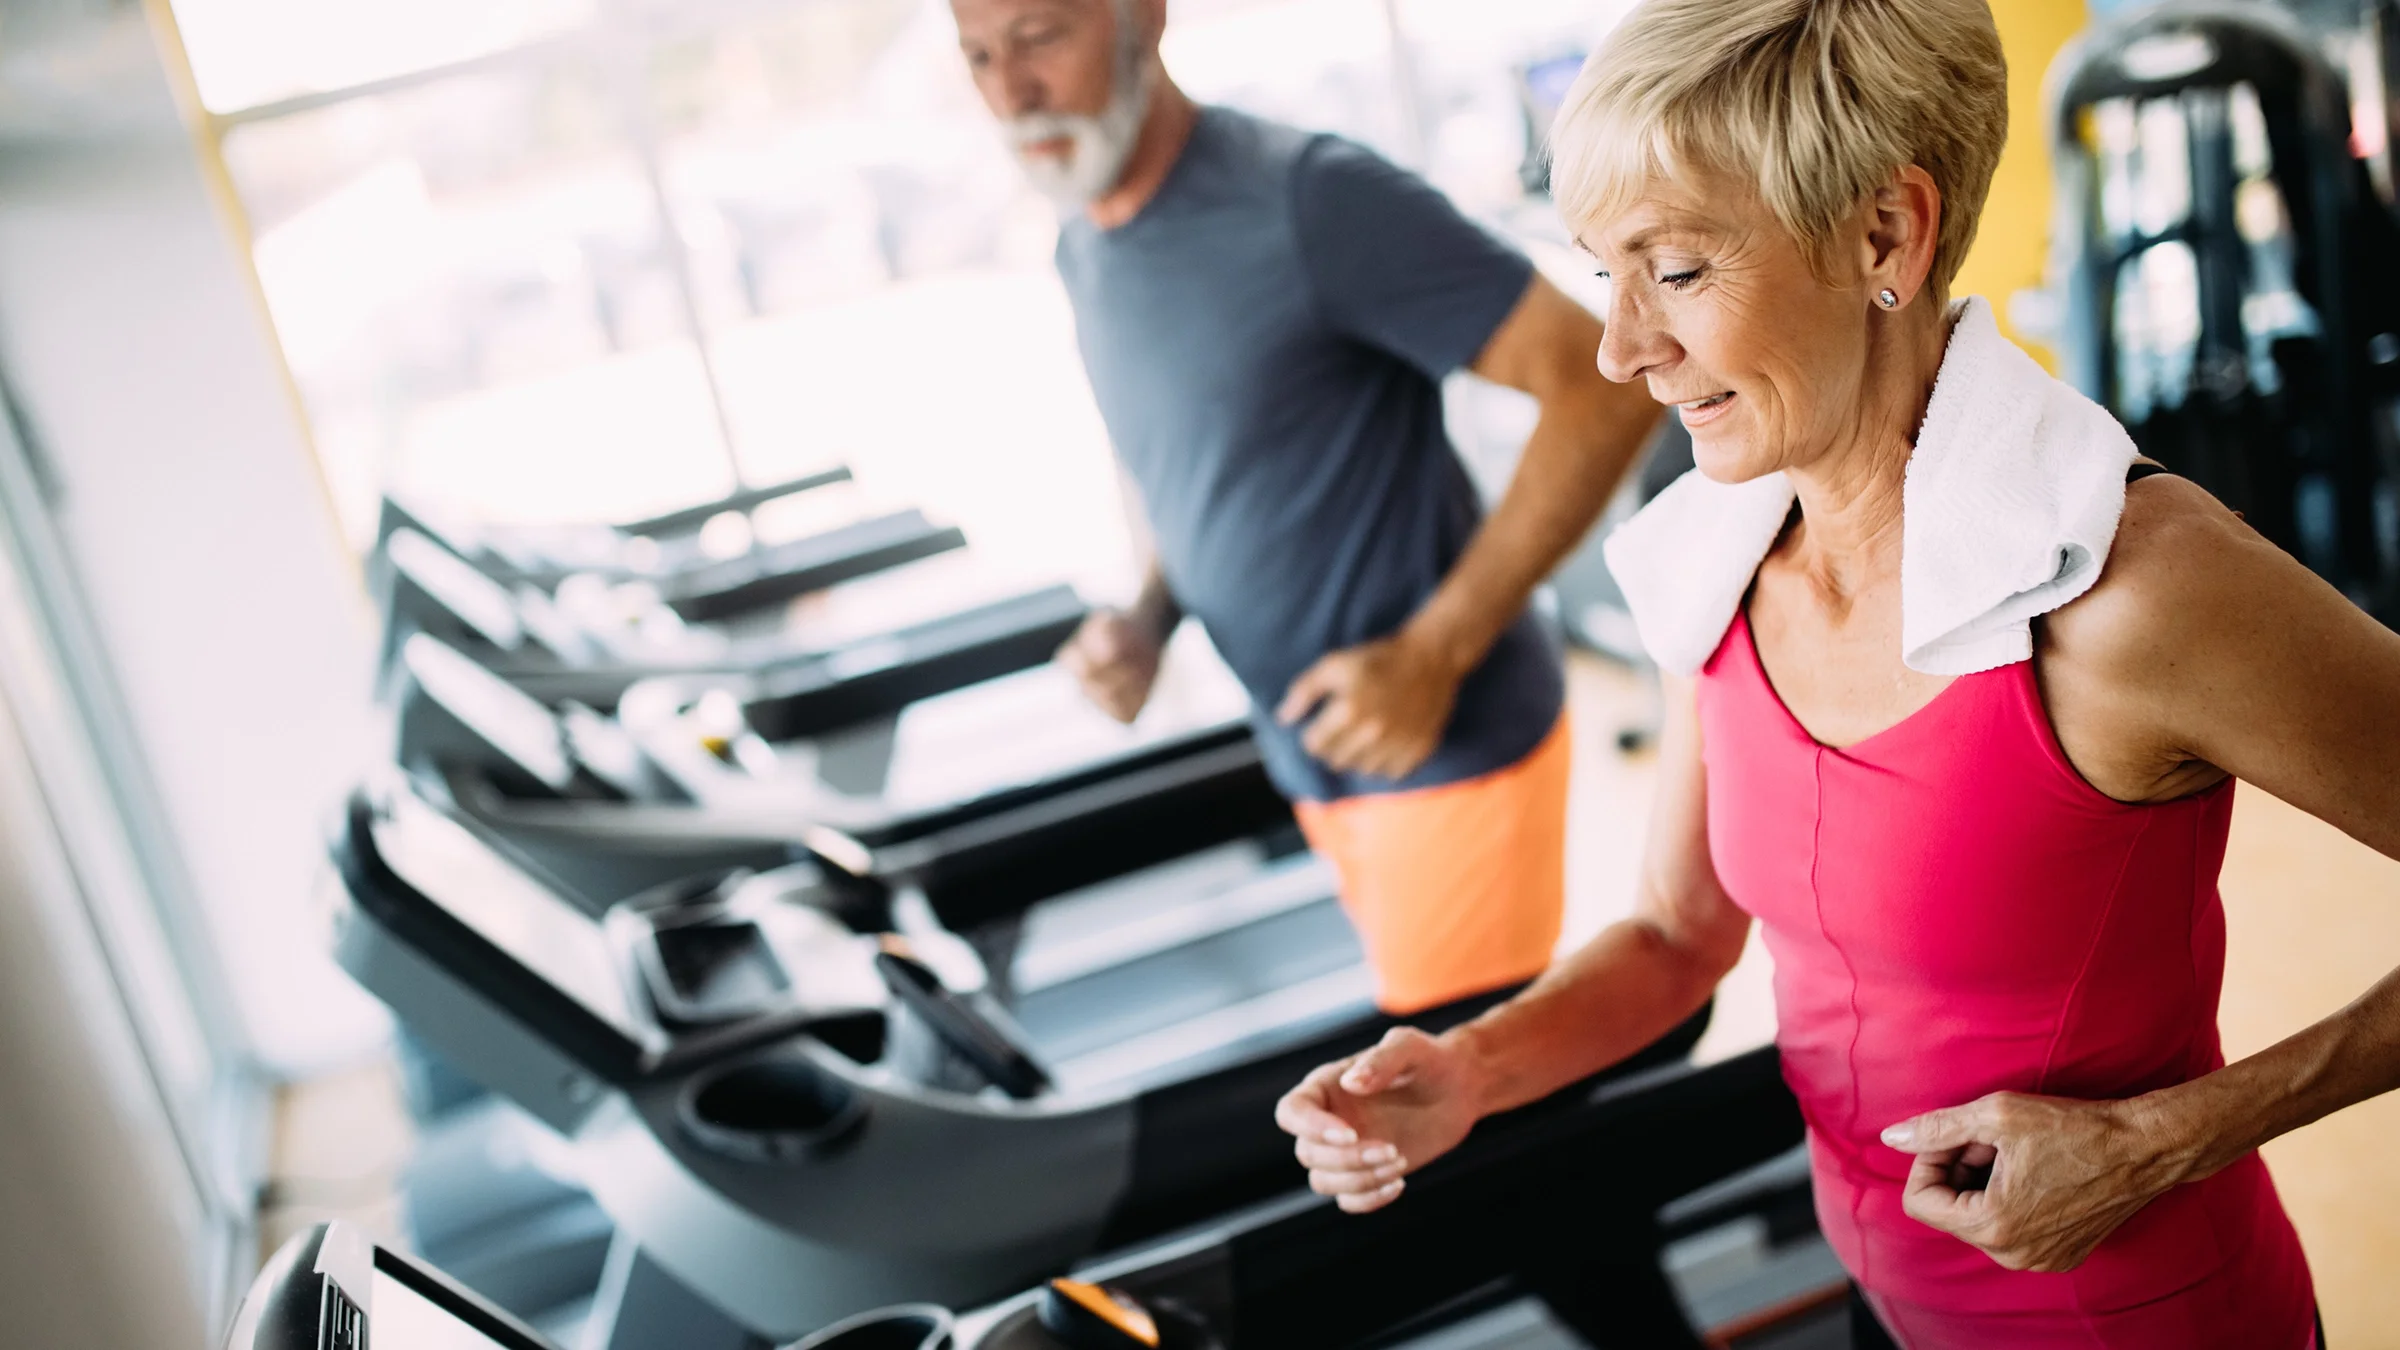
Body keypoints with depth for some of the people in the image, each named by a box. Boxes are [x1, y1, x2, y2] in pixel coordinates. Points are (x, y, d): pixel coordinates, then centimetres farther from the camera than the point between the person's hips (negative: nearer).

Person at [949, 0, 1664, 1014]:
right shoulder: (1083, 252, 6)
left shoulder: (1311, 200, -20)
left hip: (1453, 748, -7)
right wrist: (1148, 619, -1)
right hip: (1321, 761, 7)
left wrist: (1434, 653, -21)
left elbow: (1605, 389, -20)